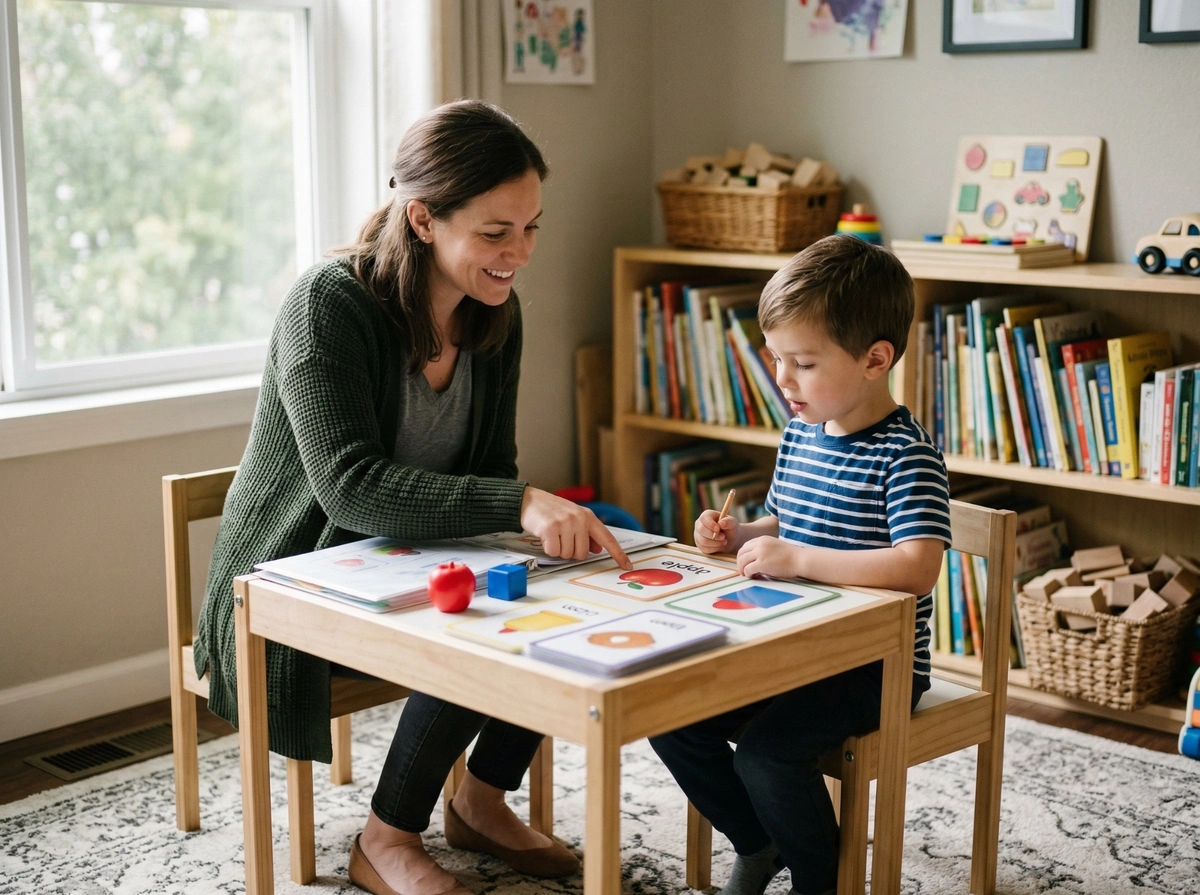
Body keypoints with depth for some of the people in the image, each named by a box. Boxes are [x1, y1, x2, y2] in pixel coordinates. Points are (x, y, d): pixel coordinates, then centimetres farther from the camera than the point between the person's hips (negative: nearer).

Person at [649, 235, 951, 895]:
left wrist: (797, 558, -31)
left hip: (875, 662, -8)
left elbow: (916, 568, -31)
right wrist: (738, 536, 1)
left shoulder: (904, 454, -18)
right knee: (673, 719, -4)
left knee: (766, 748, -27)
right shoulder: (798, 436, 7)